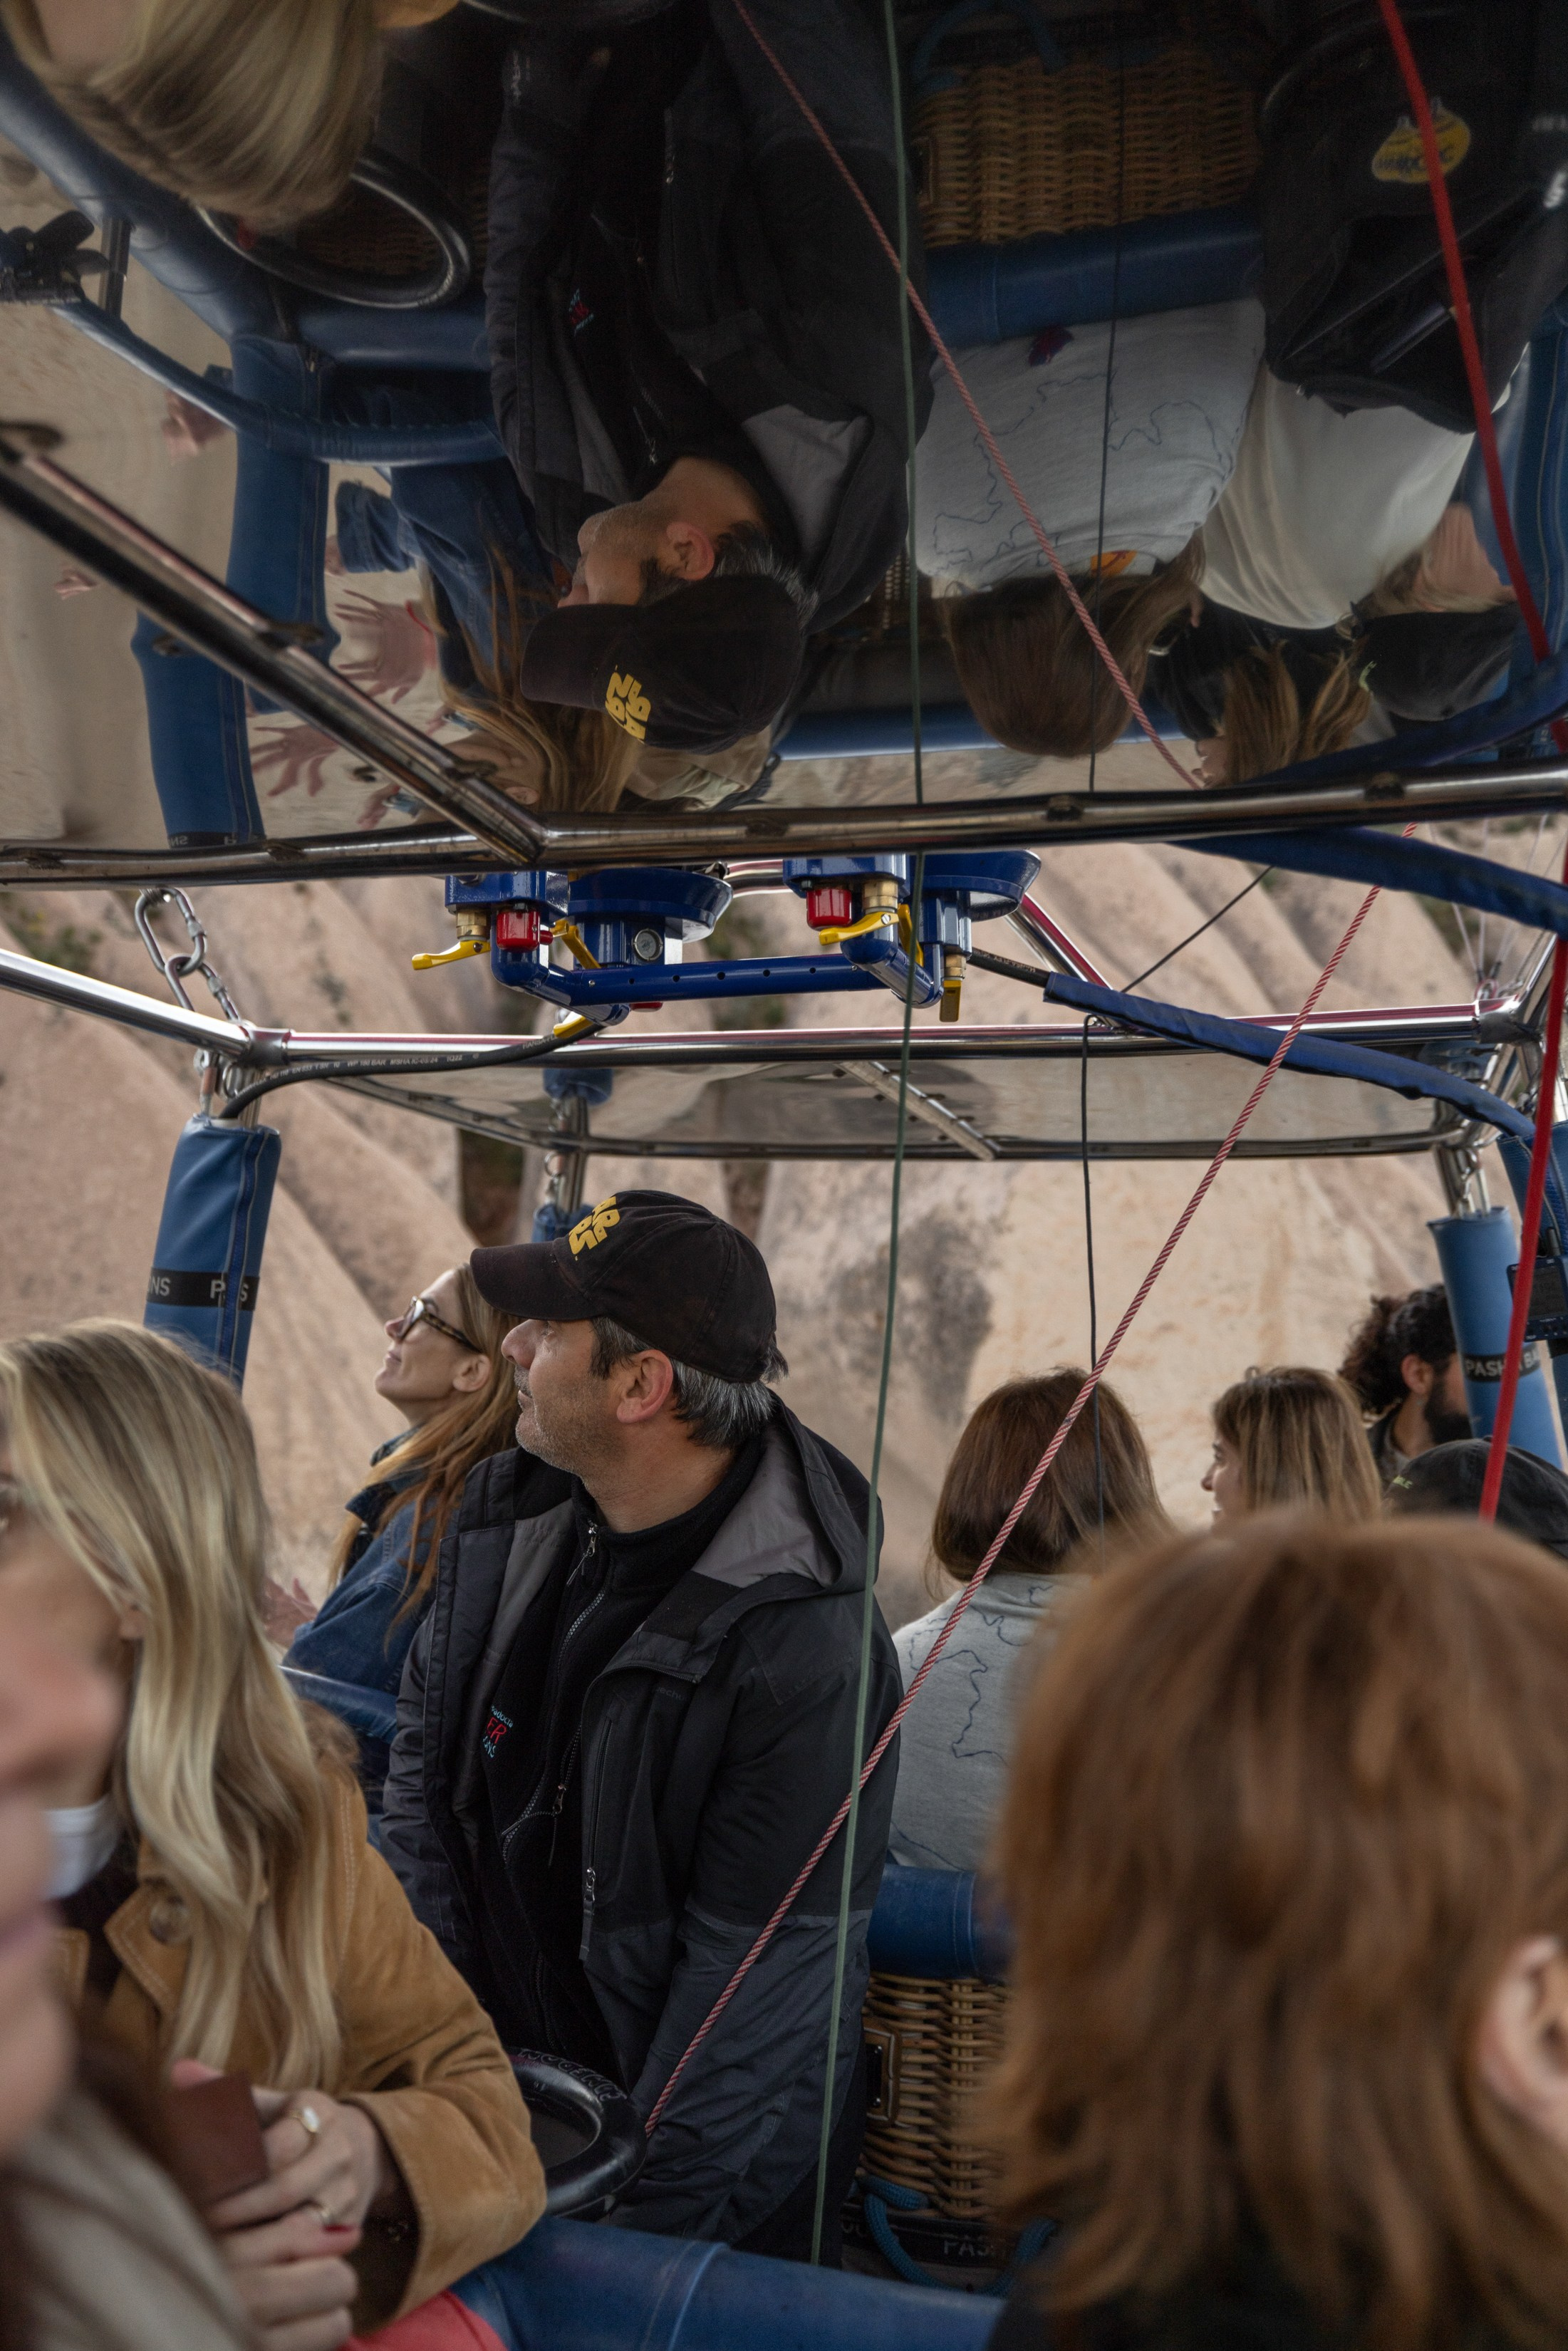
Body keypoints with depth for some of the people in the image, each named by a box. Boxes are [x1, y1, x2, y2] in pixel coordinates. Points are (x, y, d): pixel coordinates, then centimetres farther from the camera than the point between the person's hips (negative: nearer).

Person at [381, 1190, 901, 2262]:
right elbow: (425, 1742, 9)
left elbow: (751, 1986, -20)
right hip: (501, 2083, 5)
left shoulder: (809, 1650, -25)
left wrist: (627, 2242, -16)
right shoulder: (508, 1513, -4)